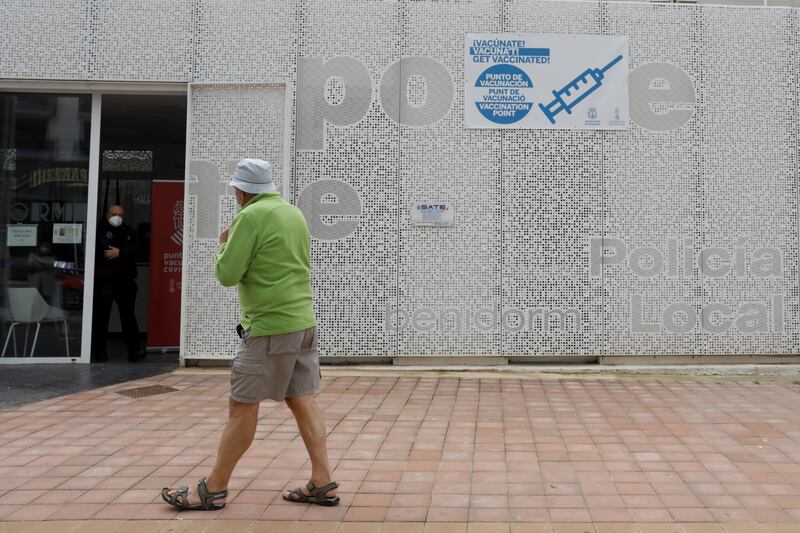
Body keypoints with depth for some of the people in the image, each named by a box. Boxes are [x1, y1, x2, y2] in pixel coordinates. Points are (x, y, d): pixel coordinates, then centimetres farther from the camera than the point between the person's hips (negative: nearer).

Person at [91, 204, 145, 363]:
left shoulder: (129, 232, 16)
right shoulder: (100, 230, 5)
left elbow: (136, 249, -1)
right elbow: (104, 248, -12)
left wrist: (119, 252, -15)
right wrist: (125, 251, -8)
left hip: (125, 280, 3)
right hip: (104, 280, -3)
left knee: (128, 315, 1)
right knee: (101, 316, 1)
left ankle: (135, 350, -2)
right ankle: (99, 351, 9)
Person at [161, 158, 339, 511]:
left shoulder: (251, 216, -11)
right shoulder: (295, 213, 12)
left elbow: (227, 274, -12)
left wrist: (224, 244, 7)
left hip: (270, 326, -8)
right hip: (303, 322, 8)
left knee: (242, 406, 0)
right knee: (302, 401, 9)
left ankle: (213, 489, 11)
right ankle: (323, 484, 9)